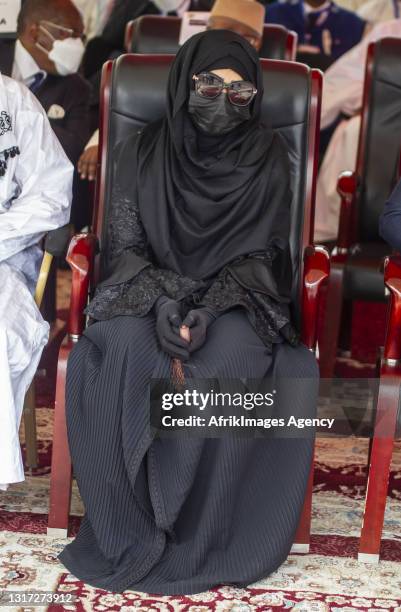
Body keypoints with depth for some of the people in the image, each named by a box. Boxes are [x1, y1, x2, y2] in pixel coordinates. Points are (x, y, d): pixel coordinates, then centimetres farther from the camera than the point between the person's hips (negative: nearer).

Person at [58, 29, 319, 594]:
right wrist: (164, 301, -19)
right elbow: (126, 243, 1)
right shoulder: (143, 151, 4)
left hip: (233, 299, -1)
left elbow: (260, 253, -3)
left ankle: (208, 535, -22)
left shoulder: (267, 157, 2)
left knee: (231, 361, -34)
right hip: (151, 291, 1)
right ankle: (132, 528, -20)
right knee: (124, 355, -32)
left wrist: (209, 308, -20)